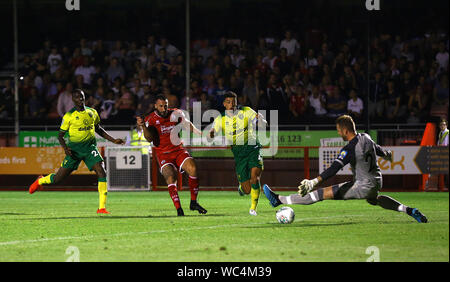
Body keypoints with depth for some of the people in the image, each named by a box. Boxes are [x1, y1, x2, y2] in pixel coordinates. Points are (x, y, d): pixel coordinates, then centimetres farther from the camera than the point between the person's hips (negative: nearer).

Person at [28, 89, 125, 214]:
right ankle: (40, 181, 37)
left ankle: (102, 207, -17)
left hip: (90, 147, 2)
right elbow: (60, 135, 1)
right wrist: (65, 147, -18)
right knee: (58, 178, 1)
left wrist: (114, 140, 18)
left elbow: (98, 129, 24)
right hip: (74, 149, -2)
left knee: (102, 173, -20)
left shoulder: (92, 112, 8)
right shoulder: (69, 116, -4)